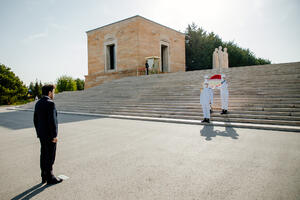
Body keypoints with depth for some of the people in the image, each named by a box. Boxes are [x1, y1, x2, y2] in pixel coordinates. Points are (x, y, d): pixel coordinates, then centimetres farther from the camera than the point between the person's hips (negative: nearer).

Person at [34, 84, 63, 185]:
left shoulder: (38, 103, 9)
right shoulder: (50, 103, -19)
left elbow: (35, 120, 14)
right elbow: (52, 121, -23)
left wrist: (38, 133, 21)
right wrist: (55, 135, -17)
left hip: (41, 134, 9)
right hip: (49, 135, -9)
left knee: (44, 155, 16)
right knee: (50, 157, 2)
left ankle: (44, 177, 27)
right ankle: (50, 178, 13)